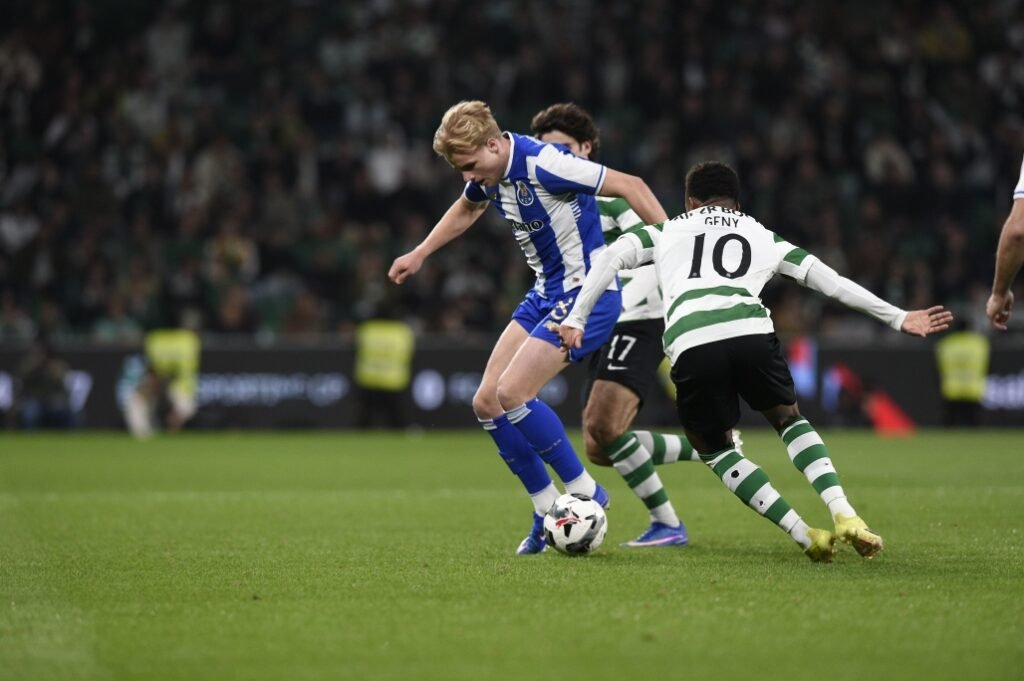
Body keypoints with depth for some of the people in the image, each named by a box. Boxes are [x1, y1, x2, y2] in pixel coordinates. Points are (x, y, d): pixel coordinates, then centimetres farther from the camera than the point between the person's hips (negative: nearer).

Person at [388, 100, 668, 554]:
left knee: (512, 393, -20)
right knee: (486, 402, 1)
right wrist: (419, 255, 33)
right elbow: (467, 209, 28)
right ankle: (547, 512, 10)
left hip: (586, 294, -9)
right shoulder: (490, 172, 3)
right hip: (545, 294, 9)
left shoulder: (543, 164, -24)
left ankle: (584, 493, -5)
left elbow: (631, 187, -22)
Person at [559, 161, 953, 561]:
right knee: (790, 420, 27)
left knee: (712, 448, 19)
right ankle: (845, 516, 6)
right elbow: (828, 280, 29)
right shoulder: (763, 237, 32)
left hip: (690, 345, -1)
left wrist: (575, 320, 15)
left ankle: (805, 535, 7)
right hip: (750, 332, 1)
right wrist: (899, 319, 32)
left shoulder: (666, 232, 31)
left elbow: (613, 256, 15)